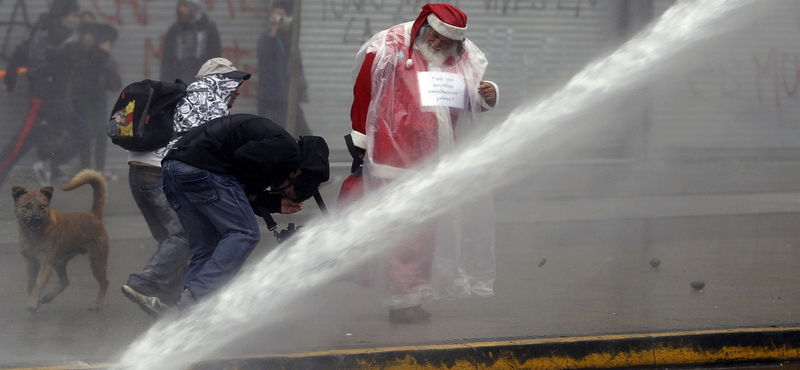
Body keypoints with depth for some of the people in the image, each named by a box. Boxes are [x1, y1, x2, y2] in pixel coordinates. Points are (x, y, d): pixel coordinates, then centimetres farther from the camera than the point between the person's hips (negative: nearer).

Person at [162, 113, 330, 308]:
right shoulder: (286, 148, -4)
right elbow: (244, 158, -16)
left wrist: (276, 204, 16)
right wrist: (253, 190, 1)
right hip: (202, 167, -10)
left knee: (205, 248, 14)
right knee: (245, 234, -5)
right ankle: (198, 294, -14)